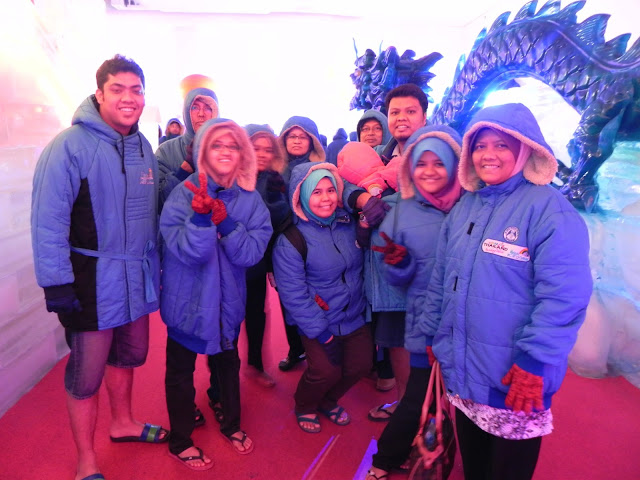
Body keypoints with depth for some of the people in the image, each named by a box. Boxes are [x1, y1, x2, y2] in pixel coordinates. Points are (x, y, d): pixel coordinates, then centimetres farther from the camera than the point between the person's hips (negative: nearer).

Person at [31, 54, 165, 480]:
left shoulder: (144, 147, 8)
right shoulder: (70, 145, -13)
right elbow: (48, 218, -17)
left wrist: (156, 266, 15)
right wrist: (56, 283, -18)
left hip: (139, 277, 6)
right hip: (93, 280, -6)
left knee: (129, 355, 22)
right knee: (87, 373, 7)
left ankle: (123, 423, 46)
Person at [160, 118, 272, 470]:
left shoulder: (250, 198, -7)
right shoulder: (184, 195, -17)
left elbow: (252, 252, -17)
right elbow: (187, 253, -26)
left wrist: (223, 221, -30)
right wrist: (200, 215, -41)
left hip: (228, 299, 3)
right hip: (188, 300, -3)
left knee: (228, 363, 23)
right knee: (181, 371, 14)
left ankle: (231, 424, 48)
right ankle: (180, 442, 38)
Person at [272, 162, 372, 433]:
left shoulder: (348, 224, -1)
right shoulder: (290, 240, -17)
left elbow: (360, 267, 14)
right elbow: (293, 294, -19)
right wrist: (321, 332, -18)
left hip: (354, 316, 5)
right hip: (318, 321, -5)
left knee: (360, 365, 2)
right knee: (326, 371, -15)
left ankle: (329, 401, 36)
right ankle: (304, 407, 22)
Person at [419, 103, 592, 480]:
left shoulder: (549, 209, -15)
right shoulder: (464, 208, 7)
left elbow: (563, 296, -21)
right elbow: (441, 280, 12)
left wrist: (533, 363, -21)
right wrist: (433, 335, 13)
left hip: (516, 380, -6)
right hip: (462, 372, 6)